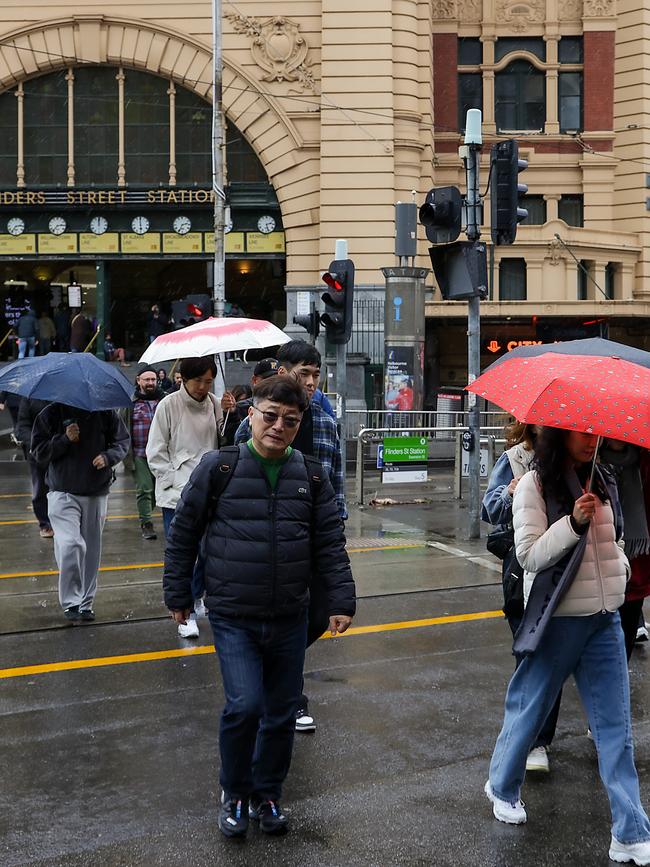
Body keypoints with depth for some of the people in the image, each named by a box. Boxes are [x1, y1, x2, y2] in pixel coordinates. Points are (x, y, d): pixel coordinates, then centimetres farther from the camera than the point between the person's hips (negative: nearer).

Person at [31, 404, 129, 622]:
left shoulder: (105, 413, 2)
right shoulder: (52, 413, -2)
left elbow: (122, 441, 10)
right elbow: (38, 451, -2)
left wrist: (108, 457, -10)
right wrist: (64, 440, -17)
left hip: (96, 495, 3)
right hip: (63, 494, -2)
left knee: (92, 550, 9)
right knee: (70, 544, -18)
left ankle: (86, 603, 23)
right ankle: (71, 602, -4)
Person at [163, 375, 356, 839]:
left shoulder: (312, 476, 2)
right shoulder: (218, 468, -6)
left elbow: (331, 544, 5)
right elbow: (183, 535, 2)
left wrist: (341, 600, -1)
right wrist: (178, 595, 5)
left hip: (290, 618, 3)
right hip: (233, 617, -3)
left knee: (282, 713, 11)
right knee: (244, 705, -13)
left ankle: (267, 795, 33)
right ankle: (235, 795, 13)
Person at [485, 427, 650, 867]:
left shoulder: (604, 483, 9)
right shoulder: (535, 485, -10)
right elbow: (529, 554, -16)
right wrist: (573, 522, -27)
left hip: (606, 619, 5)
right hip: (557, 617, -5)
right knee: (530, 708, 11)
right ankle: (503, 788, 37)